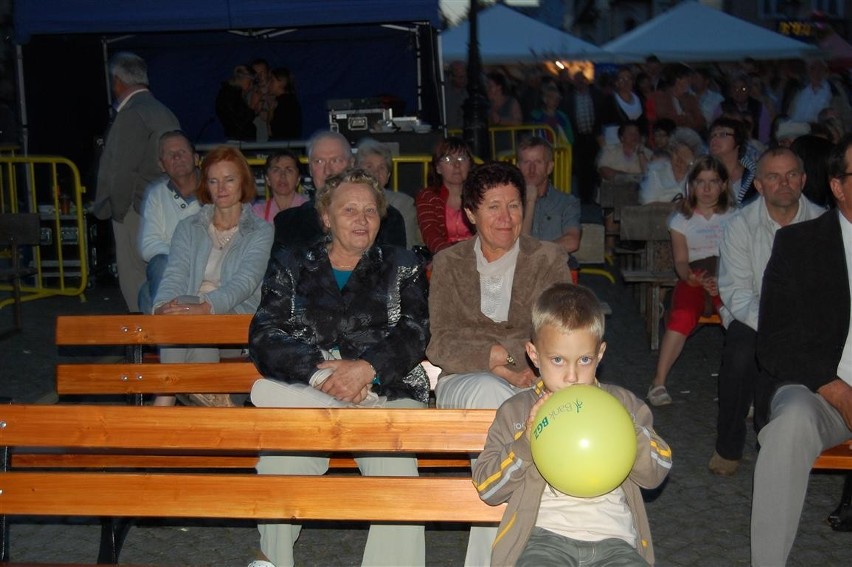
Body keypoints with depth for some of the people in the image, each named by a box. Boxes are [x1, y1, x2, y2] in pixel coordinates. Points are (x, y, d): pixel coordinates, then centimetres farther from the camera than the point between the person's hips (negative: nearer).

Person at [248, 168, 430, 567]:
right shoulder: (290, 266, 20)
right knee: (278, 467, -30)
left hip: (385, 393, 0)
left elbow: (414, 332, 5)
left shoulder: (402, 266, 21)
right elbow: (264, 337, 6)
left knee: (396, 471, -31)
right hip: (304, 393, 0)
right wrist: (319, 370, -12)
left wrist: (366, 368, -14)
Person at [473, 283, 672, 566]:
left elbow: (656, 473, 10)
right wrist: (527, 439, -8)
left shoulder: (622, 403, 14)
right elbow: (486, 489, 5)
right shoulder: (517, 411, 9)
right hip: (546, 535, -1)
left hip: (612, 536, 2)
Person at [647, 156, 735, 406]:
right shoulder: (682, 219, 15)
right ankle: (658, 382, -30)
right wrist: (691, 277, -20)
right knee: (682, 317, -32)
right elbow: (680, 260, 4)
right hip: (693, 278, 0)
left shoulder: (734, 217, 14)